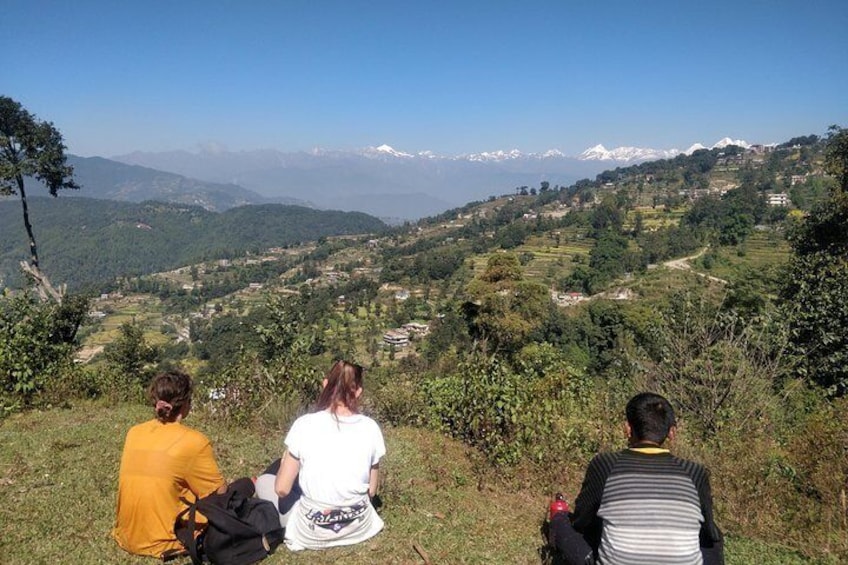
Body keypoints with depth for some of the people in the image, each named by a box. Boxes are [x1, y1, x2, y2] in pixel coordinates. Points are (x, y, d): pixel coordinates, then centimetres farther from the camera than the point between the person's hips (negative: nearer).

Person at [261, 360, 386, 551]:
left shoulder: (304, 425, -17)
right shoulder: (370, 428, -11)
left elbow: (282, 489, -11)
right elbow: (371, 491, -1)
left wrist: (285, 463, 10)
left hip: (311, 533, -3)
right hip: (359, 526, 4)